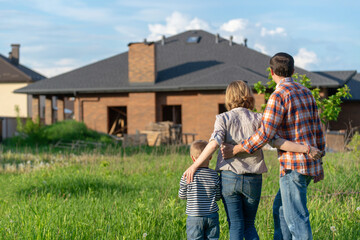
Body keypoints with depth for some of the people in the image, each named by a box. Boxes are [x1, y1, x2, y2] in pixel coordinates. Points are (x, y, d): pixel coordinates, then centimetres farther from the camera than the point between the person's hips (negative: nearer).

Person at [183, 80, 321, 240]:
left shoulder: (223, 118, -1)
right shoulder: (257, 119, 1)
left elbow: (214, 143, -16)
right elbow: (277, 141, -9)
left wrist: (194, 166, -12)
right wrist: (306, 149, -5)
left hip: (229, 178, -1)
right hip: (253, 180, 1)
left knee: (235, 226, 4)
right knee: (249, 225, 15)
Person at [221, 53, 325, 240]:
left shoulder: (278, 96, -13)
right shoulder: (306, 92, 13)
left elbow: (265, 134, -19)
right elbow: (317, 130, 15)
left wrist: (235, 150, -12)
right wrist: (319, 163, 22)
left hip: (294, 166, -9)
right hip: (310, 164, 9)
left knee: (296, 217, -5)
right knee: (280, 209, 18)